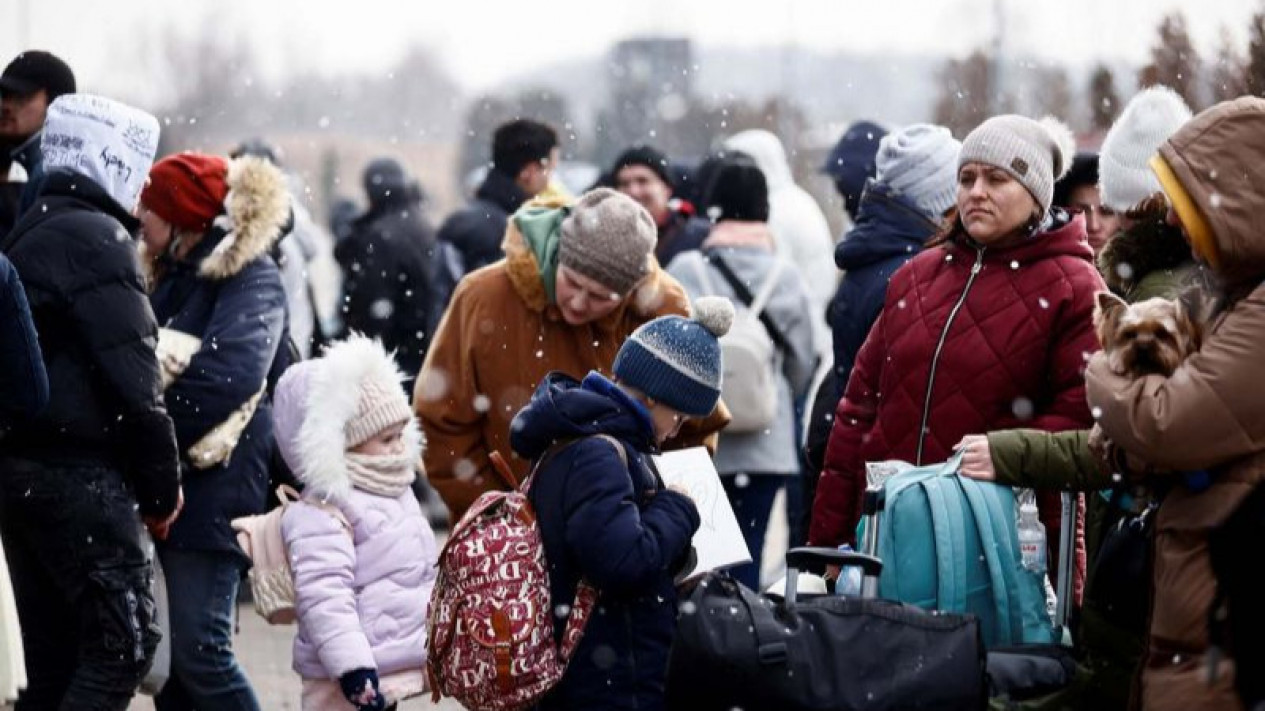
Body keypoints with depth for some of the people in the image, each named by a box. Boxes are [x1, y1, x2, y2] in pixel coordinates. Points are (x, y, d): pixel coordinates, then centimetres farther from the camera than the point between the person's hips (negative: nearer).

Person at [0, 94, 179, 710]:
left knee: (54, 657, 11)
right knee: (125, 641, -7)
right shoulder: (96, 238, -11)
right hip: (80, 473, -9)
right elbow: (132, 378, -15)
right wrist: (160, 486, -6)